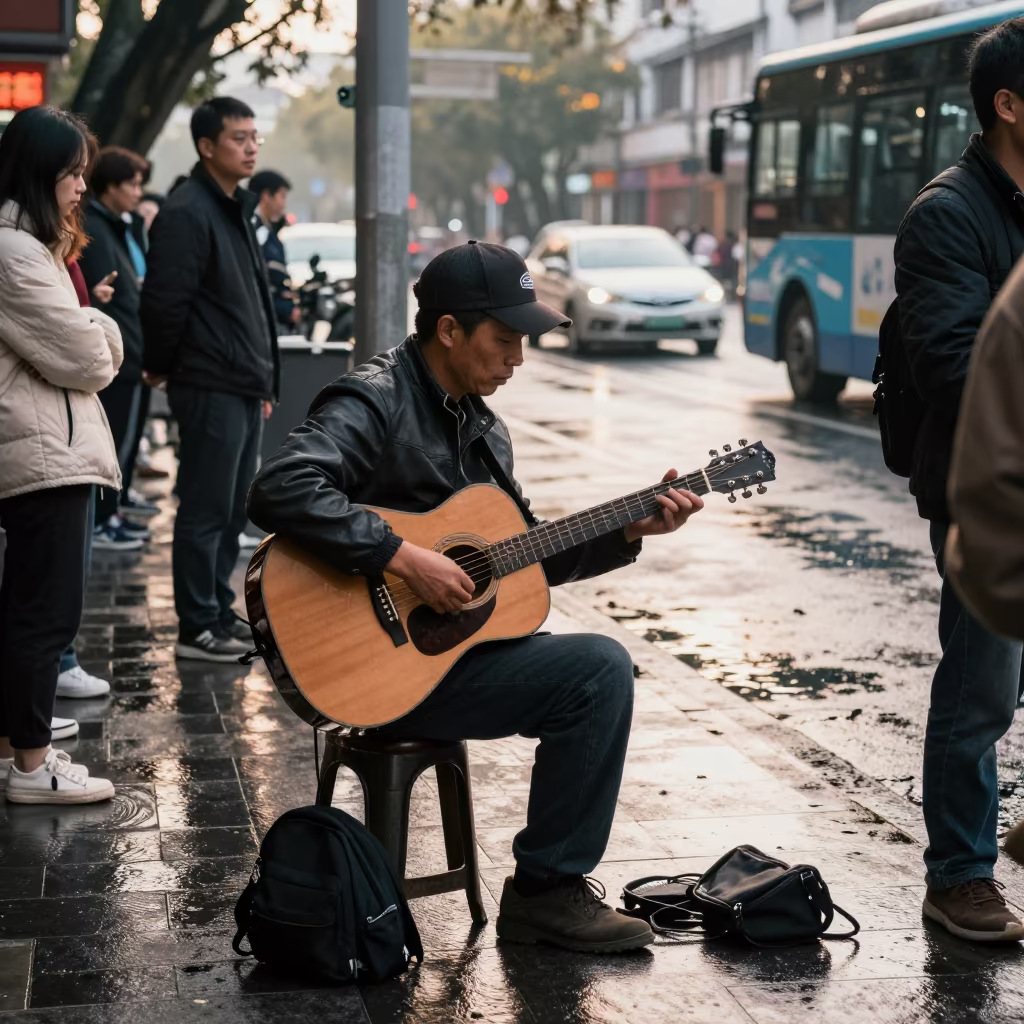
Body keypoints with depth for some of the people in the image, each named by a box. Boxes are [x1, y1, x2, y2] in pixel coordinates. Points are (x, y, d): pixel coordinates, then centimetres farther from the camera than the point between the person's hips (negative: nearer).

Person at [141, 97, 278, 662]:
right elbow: (164, 300, -20)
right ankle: (197, 627, 4)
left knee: (231, 508, 14)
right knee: (206, 509, -3)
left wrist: (263, 379, 19)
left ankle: (219, 612, 24)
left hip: (245, 387, 9)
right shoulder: (186, 213, -15)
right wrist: (161, 367, -7)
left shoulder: (235, 209, 17)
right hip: (210, 387, -9)